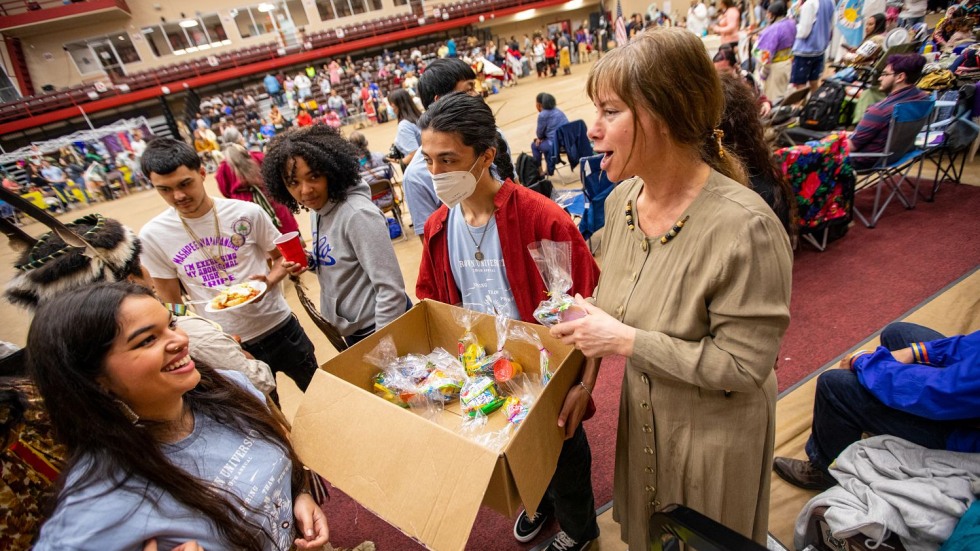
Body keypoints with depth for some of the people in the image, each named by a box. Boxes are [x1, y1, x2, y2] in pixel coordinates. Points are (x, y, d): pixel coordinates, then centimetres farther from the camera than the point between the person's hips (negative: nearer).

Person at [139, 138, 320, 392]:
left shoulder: (248, 213, -12)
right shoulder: (152, 236, -7)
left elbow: (282, 257, 2)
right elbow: (171, 303, 0)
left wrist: (268, 282, -19)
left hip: (280, 327, 0)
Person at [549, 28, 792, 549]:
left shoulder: (744, 227, -32)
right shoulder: (622, 199, -10)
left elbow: (743, 364, -26)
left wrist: (625, 340, -28)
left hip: (715, 426, -5)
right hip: (643, 408, 6)